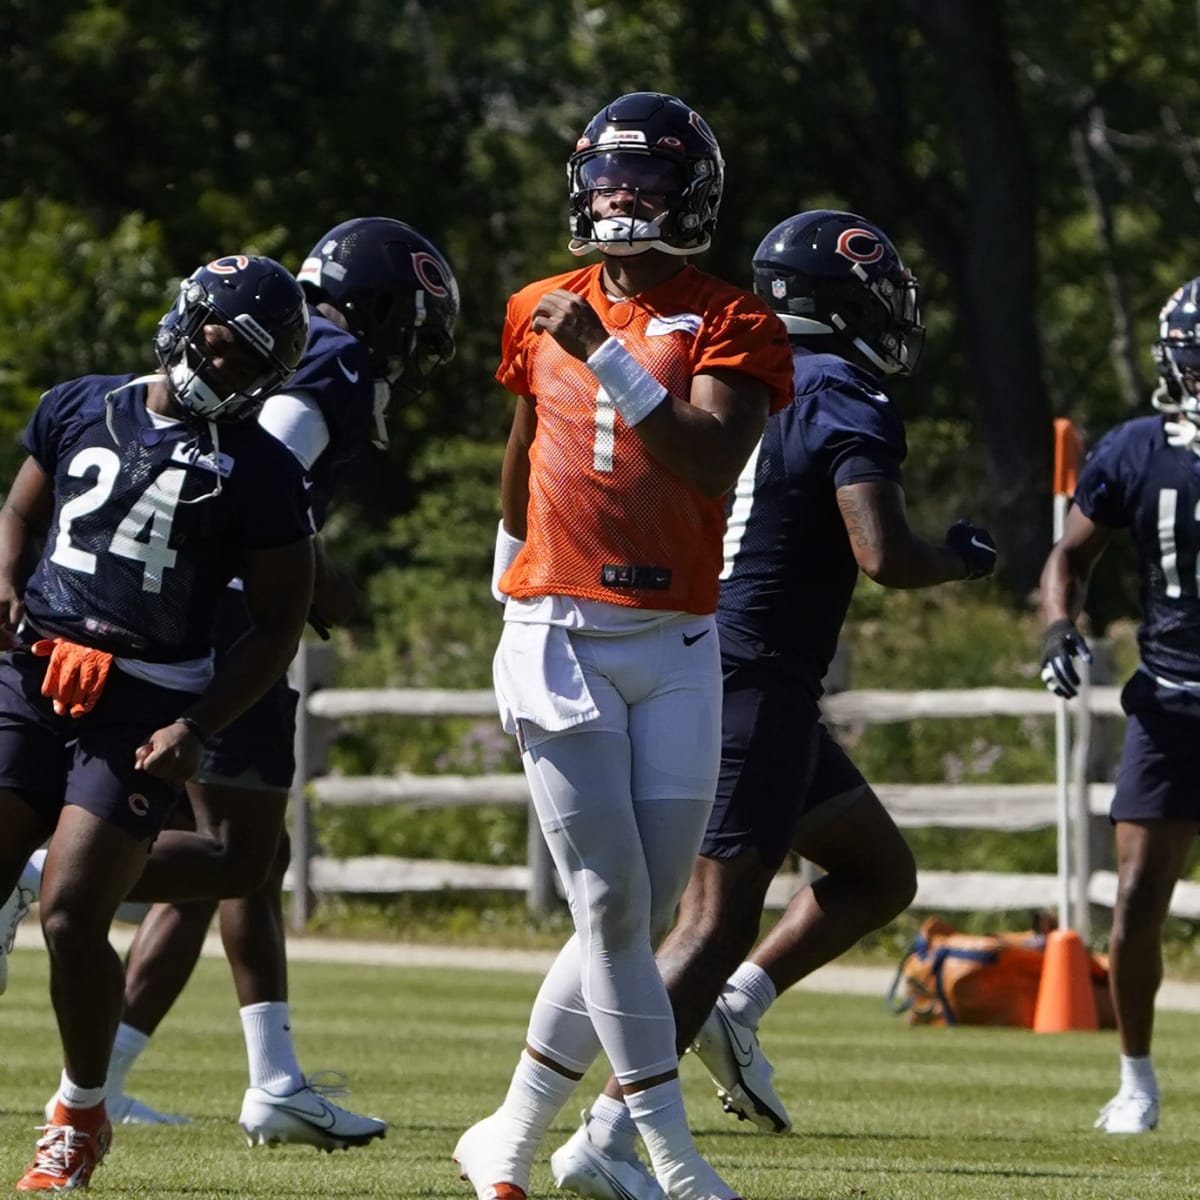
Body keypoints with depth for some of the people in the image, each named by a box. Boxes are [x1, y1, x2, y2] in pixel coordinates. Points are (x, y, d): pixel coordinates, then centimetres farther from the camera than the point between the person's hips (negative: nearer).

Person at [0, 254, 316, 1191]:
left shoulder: (259, 473, -2)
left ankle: (82, 1114, 10)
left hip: (144, 701, -3)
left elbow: (278, 624, 0)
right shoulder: (81, 409, 9)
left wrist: (197, 729, -10)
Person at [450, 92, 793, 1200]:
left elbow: (713, 462, -18)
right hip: (558, 639, 0)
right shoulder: (543, 315, 8)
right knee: (613, 905, -9)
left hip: (675, 649, 0)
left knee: (643, 914, 2)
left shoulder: (731, 326, -1)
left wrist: (608, 355, -22)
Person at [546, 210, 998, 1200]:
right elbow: (885, 558, -24)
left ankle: (736, 1003, 6)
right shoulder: (848, 409, -13)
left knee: (881, 872, 19)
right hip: (757, 686, -9)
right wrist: (963, 557, -6)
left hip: (701, 666, 9)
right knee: (719, 919, -9)